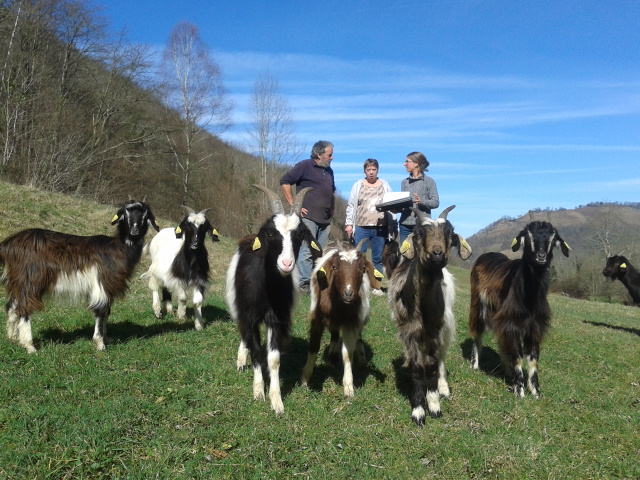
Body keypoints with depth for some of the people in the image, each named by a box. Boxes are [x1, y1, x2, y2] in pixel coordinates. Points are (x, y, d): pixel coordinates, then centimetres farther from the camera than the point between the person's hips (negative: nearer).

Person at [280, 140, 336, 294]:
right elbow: (284, 181, -9)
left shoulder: (329, 171, 19)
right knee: (307, 251, -9)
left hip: (325, 220, 8)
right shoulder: (304, 166, -4)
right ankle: (304, 284, -4)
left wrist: (332, 209, 19)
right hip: (308, 217, -7)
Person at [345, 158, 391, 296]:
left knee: (377, 258, 5)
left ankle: (376, 286, 11)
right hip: (361, 227, -1)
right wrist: (348, 224, 3)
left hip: (380, 228, 1)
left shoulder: (385, 185, 11)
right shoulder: (358, 185, 9)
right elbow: (351, 206, 9)